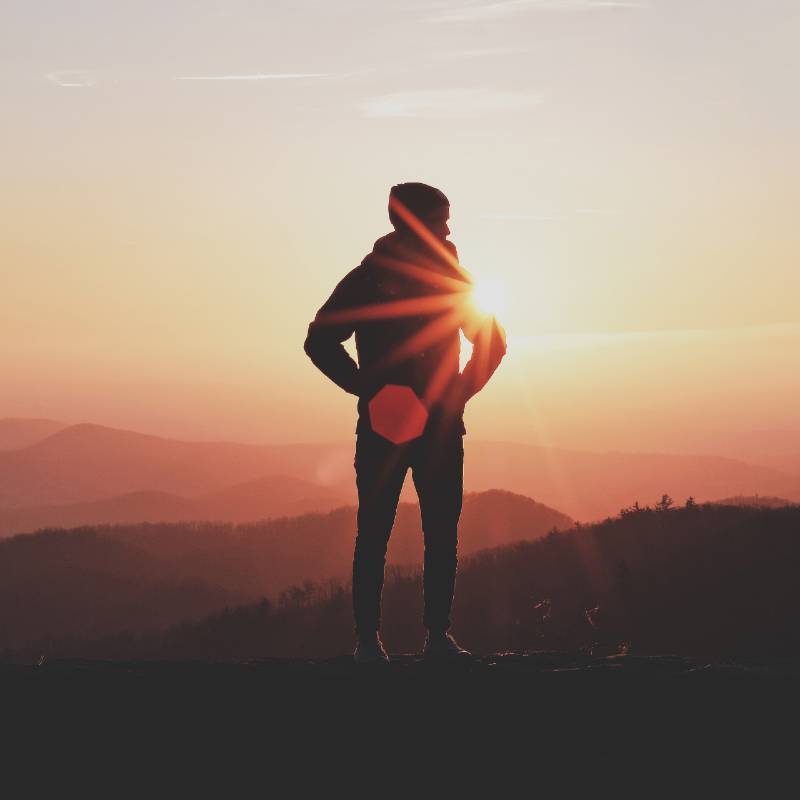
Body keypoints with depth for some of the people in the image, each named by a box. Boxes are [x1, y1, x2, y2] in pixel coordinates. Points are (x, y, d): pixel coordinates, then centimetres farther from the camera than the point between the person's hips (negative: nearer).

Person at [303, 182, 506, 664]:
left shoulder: (453, 279, 9)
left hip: (441, 427, 3)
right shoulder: (369, 280, 0)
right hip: (383, 426, -3)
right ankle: (368, 639, -2)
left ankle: (439, 634, 5)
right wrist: (368, 389, -10)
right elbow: (320, 340, 0)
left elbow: (493, 342, 19)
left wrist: (461, 392, 4)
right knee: (374, 534, -4)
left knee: (443, 534, 0)